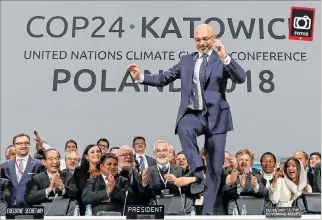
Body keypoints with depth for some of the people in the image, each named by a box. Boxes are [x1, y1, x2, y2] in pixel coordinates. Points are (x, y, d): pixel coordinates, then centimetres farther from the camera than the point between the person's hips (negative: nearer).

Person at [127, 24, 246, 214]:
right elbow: (163, 79, 14)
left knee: (215, 168, 4)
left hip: (215, 117, -1)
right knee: (184, 129, -38)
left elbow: (241, 78, -14)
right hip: (192, 114, 1)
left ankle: (208, 210, 18)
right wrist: (141, 77, 0)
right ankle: (198, 171, -32)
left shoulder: (222, 60, 3)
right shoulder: (187, 60, 13)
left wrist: (225, 57, -27)